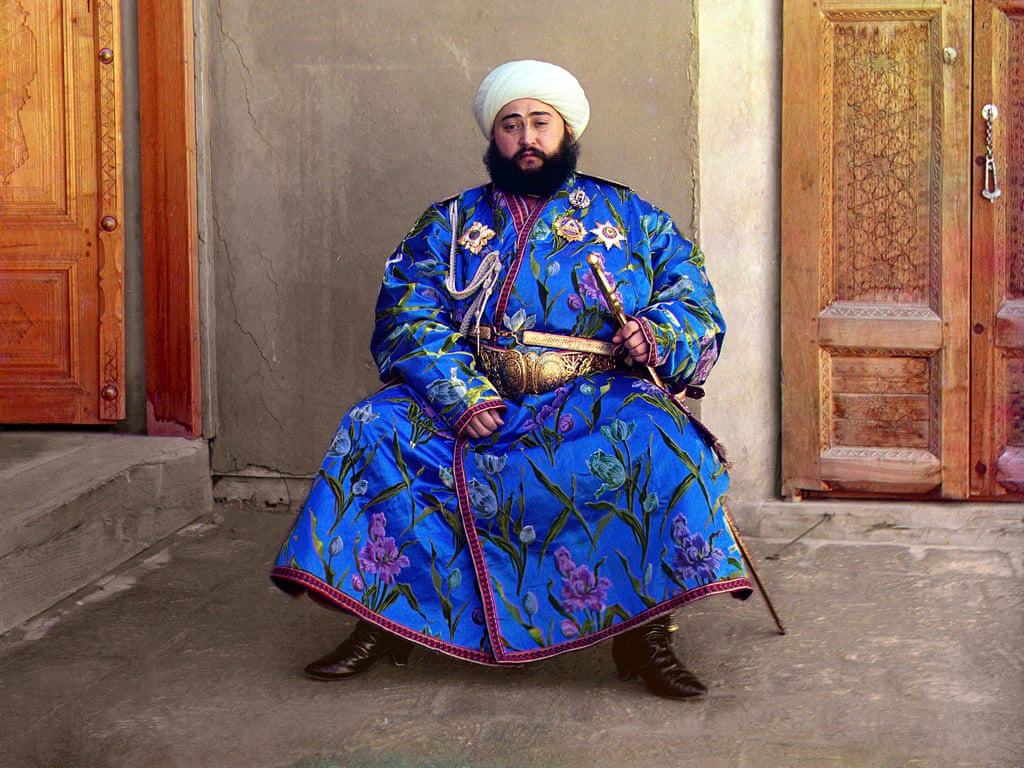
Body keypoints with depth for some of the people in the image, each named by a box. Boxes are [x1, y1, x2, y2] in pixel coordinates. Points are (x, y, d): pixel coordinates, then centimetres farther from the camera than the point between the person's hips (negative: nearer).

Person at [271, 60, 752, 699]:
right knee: (375, 428, -24)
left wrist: (655, 333, -13)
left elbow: (697, 306, 11)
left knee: (657, 438, -34)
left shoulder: (633, 219, 16)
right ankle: (383, 621, -16)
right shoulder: (449, 224, 16)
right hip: (471, 398, 2)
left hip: (597, 401, -1)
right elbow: (407, 319, 2)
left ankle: (643, 634, -28)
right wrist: (460, 396, -16)